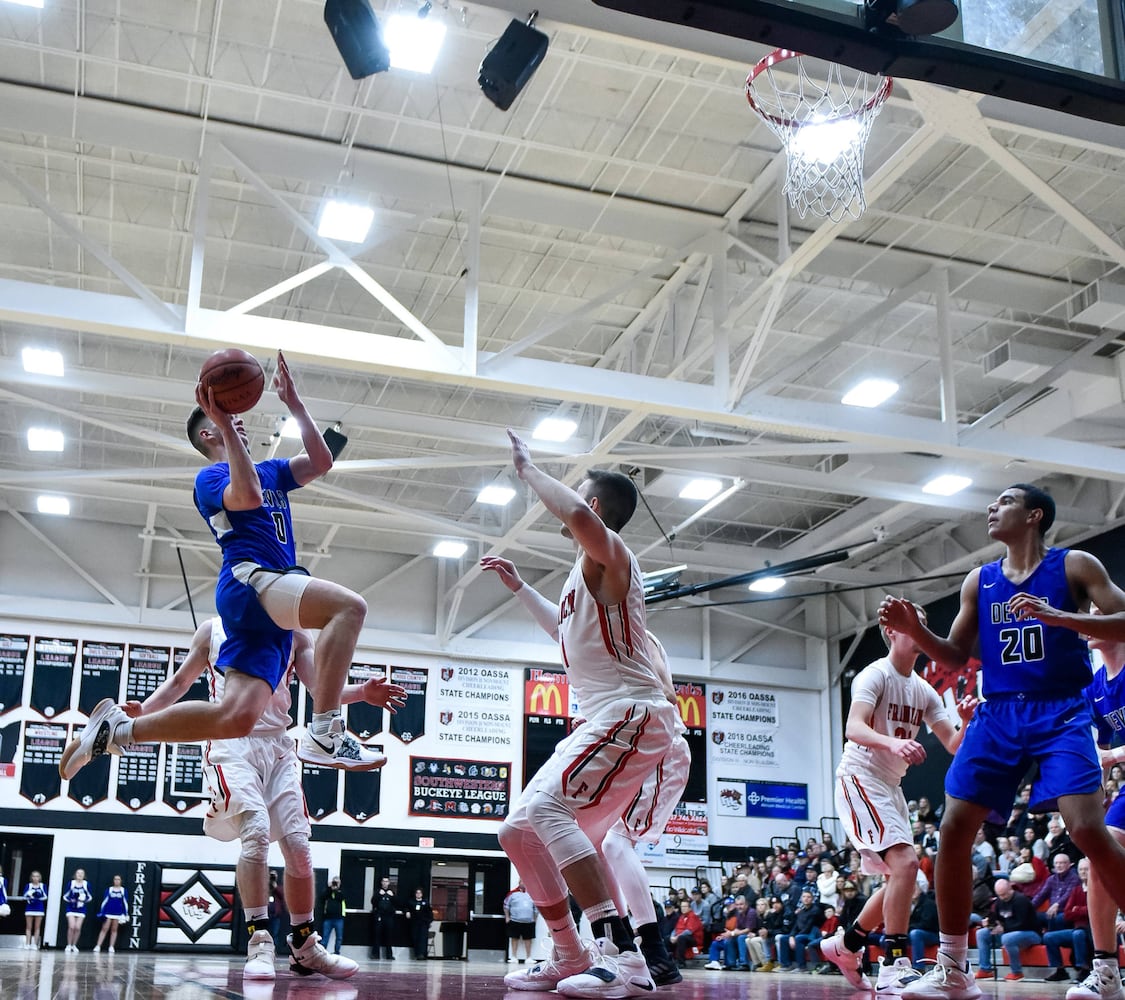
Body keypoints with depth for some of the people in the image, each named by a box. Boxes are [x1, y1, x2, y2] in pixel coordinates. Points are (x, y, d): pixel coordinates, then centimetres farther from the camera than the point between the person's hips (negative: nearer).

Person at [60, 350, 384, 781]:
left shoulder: (269, 471, 31)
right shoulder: (210, 476, 7)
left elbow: (321, 461, 19)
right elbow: (247, 496, -15)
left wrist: (293, 402, 17)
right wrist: (225, 423, -12)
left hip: (268, 614, 8)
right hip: (248, 580, -8)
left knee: (237, 716, -7)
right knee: (349, 606, -30)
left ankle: (117, 728, 6)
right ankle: (325, 734, -37)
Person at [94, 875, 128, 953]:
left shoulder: (123, 890, 5)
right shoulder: (109, 890, 3)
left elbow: (125, 903, 7)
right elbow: (104, 901, 3)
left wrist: (126, 914, 6)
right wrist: (101, 912, -1)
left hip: (118, 914, 1)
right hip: (108, 912, -1)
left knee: (114, 930, 5)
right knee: (104, 929, -6)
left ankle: (111, 947, 8)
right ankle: (98, 946, -6)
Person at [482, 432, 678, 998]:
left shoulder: (607, 552, -7)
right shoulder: (588, 571, 23)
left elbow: (577, 515, -33)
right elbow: (565, 627, 44)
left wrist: (527, 469, -18)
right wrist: (517, 586, 42)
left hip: (631, 714, -10)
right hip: (603, 721, 10)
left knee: (544, 808, -28)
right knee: (520, 831, 10)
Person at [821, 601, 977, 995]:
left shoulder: (924, 691, 10)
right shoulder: (875, 675, -13)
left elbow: (954, 745, 7)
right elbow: (853, 728, -29)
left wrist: (967, 722, -15)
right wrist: (893, 742, -48)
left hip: (891, 785, 9)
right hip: (860, 778, -9)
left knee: (898, 876, 15)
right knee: (905, 862, -23)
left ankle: (844, 946, 31)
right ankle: (895, 969, -21)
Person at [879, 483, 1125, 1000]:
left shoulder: (1074, 565, 0)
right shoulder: (979, 581, 13)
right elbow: (956, 656, 15)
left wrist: (1056, 617, -23)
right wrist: (914, 629, -3)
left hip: (1060, 713, -4)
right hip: (997, 715, 5)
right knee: (953, 830, -4)